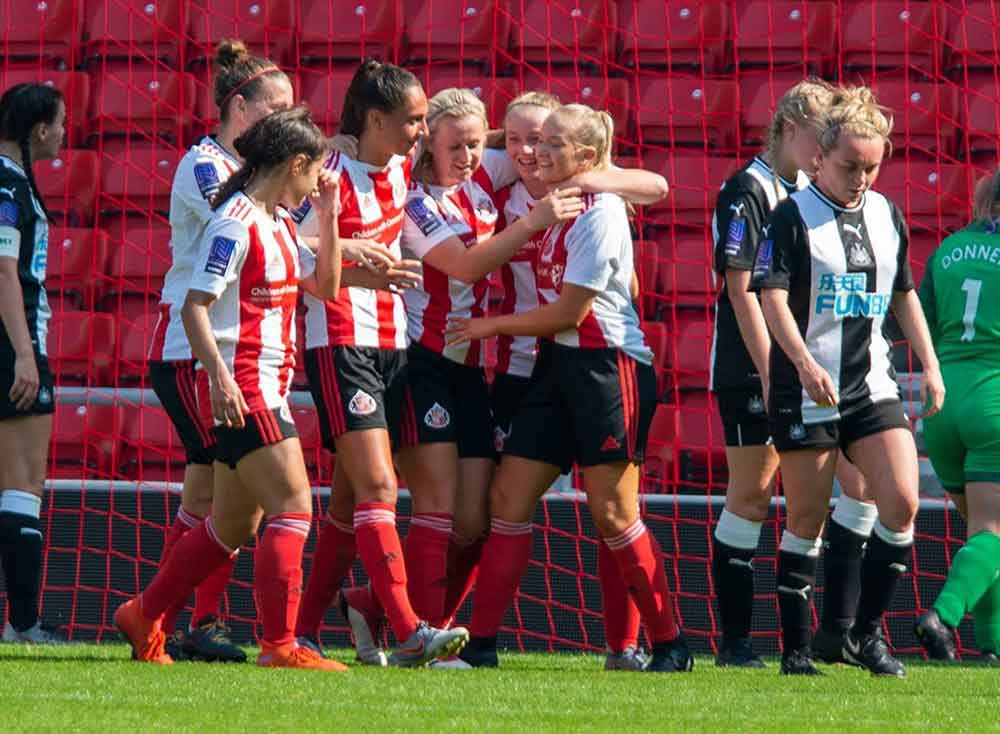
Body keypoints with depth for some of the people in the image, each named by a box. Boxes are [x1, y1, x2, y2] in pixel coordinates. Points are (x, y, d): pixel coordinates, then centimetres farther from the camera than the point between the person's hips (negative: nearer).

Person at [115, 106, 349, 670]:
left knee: (234, 527, 14)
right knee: (294, 507, -14)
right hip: (242, 388, -10)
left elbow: (325, 286, 24)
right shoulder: (236, 223, -13)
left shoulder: (279, 223, 15)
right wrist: (220, 377, -27)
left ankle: (144, 616, 26)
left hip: (268, 386, 10)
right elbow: (194, 307, -17)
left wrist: (329, 217, 13)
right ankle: (280, 644, -14)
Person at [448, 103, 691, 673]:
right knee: (509, 498, 1)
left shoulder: (599, 213, -13)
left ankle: (672, 644, 3)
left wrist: (492, 326, -5)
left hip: (607, 366, -9)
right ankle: (482, 643, 3)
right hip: (559, 364, 9)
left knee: (613, 514, -8)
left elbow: (570, 311, -14)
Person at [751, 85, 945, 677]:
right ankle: (797, 647, 10)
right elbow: (773, 297, -14)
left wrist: (930, 365, 14)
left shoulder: (887, 214, 11)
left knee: (902, 504, -9)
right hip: (806, 392, -5)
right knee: (807, 519, 0)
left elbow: (905, 294, 21)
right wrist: (805, 363, -27)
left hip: (873, 385, 5)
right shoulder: (793, 216, -6)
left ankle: (867, 633, 4)